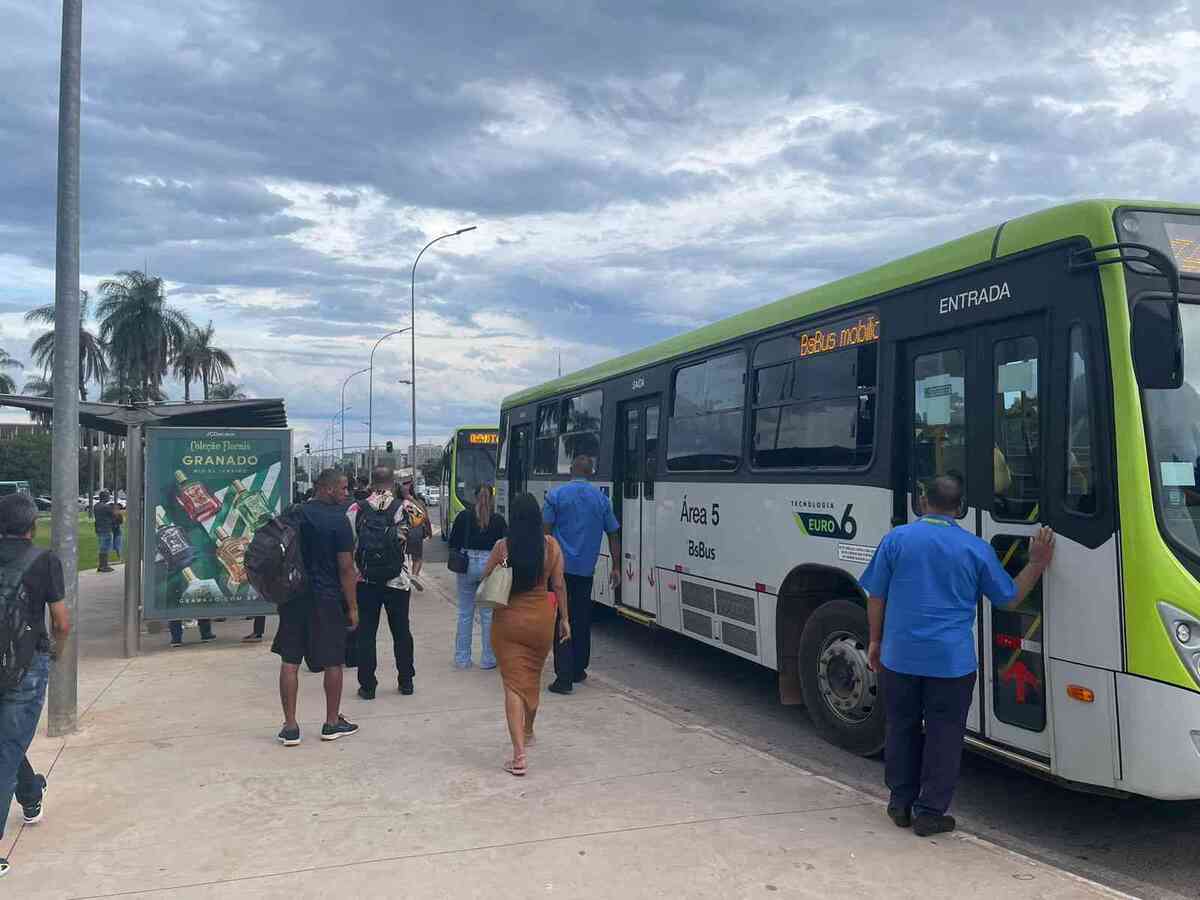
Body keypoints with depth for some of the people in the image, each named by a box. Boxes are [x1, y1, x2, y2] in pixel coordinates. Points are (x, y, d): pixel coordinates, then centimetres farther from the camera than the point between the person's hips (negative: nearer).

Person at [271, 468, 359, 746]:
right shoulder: (338, 520, -11)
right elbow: (346, 569, -13)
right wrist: (352, 606, -6)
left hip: (294, 596, 5)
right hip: (327, 600, -4)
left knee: (290, 661, 8)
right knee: (333, 662, 9)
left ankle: (290, 726, 8)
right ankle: (332, 723, 19)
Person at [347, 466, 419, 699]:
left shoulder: (356, 509, -3)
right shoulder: (405, 507, -6)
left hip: (364, 581, 0)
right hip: (397, 580, 0)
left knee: (365, 632, 8)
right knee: (401, 631, 13)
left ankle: (367, 685, 11)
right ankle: (406, 682, 22)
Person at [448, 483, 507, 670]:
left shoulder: (463, 516, 1)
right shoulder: (498, 520, -1)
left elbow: (453, 543, 4)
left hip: (467, 564, 1)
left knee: (465, 613, 10)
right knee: (488, 613, 6)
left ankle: (462, 658, 15)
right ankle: (488, 659, 11)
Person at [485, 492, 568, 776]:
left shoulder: (502, 546, -11)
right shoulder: (551, 545, -7)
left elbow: (485, 579, -1)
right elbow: (559, 585, -2)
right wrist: (564, 618, 7)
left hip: (508, 619, -2)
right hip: (541, 619, 2)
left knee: (513, 683, 1)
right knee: (533, 677, 23)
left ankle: (519, 755, -8)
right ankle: (528, 731, 46)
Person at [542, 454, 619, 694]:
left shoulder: (556, 495, -2)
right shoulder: (601, 498, 7)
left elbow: (546, 530, -6)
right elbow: (613, 535, 10)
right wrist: (616, 567, 17)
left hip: (560, 566, -3)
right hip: (586, 568, 3)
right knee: (582, 620, 15)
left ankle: (564, 676, -9)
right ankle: (578, 670, 25)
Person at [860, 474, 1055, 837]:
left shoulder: (896, 539, -2)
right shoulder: (976, 549, -3)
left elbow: (876, 596, 1)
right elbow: (1010, 598, 7)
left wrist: (875, 641, 12)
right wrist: (1037, 564, 17)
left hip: (899, 656, 1)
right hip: (952, 660, -1)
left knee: (901, 728, 15)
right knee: (944, 736, 10)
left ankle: (901, 804, 25)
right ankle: (930, 813, 14)